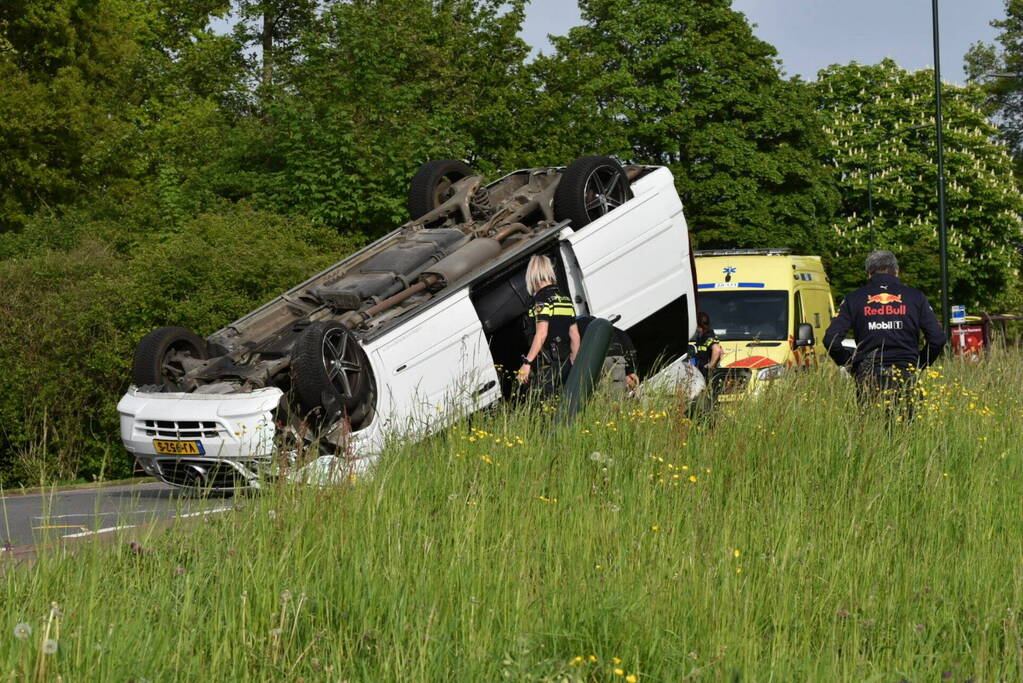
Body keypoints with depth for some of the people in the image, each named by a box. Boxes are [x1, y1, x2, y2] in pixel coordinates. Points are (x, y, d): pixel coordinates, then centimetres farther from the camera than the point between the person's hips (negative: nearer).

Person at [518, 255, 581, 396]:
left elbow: (541, 334, -19)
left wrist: (527, 362, -19)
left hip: (548, 365, -8)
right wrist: (573, 364, 25)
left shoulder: (542, 299, -9)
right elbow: (575, 336, 17)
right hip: (565, 363, 8)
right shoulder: (565, 299, 16)